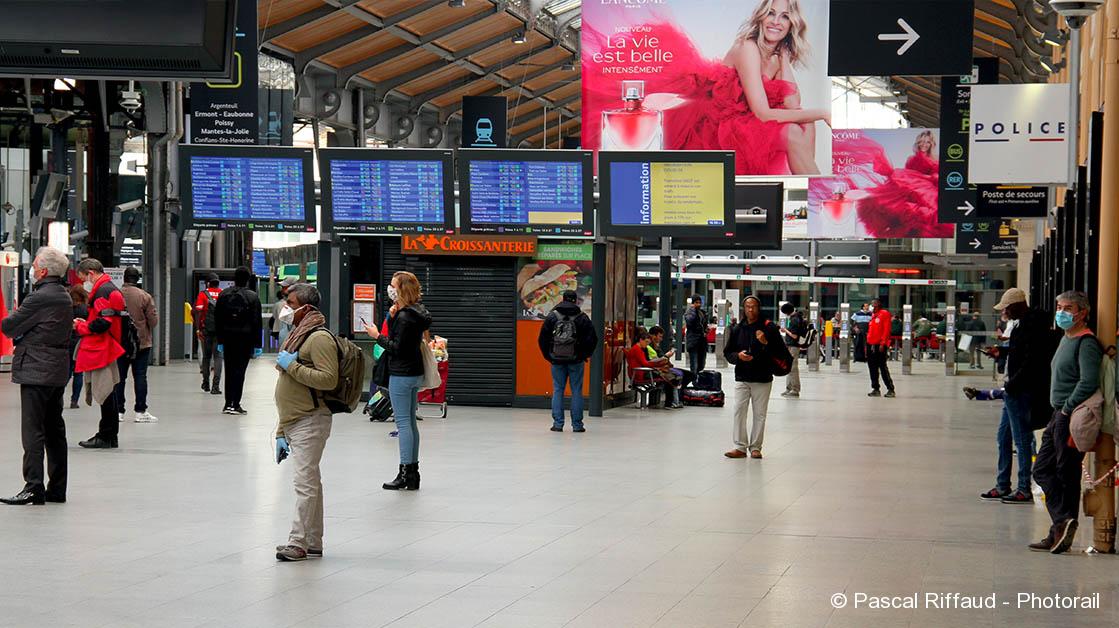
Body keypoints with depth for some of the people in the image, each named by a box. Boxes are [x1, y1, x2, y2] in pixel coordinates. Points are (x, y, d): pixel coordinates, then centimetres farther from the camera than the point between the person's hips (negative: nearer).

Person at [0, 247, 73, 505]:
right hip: (58, 370, 9)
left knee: (33, 431, -7)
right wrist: (21, 331, 7)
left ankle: (33, 488, -9)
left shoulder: (40, 298, -16)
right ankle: (57, 488, 15)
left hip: (36, 371, -9)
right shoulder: (64, 297, 12)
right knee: (54, 430, 11)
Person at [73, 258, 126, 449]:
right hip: (104, 349, 11)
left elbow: (102, 323, -22)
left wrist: (80, 327, -8)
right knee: (108, 394, 13)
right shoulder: (110, 289, 19)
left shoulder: (104, 291, -14)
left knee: (104, 394, -6)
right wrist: (85, 323, 10)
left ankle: (106, 437, -3)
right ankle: (108, 436, 18)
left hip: (102, 351, -11)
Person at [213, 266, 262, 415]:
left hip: (228, 338, 3)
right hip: (245, 339, -3)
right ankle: (235, 404, -5)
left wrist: (220, 341, 11)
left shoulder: (223, 295, 3)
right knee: (240, 370, -2)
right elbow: (257, 323, -7)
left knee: (229, 371, 11)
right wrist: (257, 345, -2)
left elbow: (217, 319, 5)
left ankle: (228, 403, 12)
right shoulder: (252, 297, -7)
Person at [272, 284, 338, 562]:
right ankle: (313, 543, 19)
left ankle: (298, 542, -7)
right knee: (309, 482, 13)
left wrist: (292, 366, -18)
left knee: (304, 482, -9)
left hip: (310, 422, -10)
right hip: (294, 423, 10)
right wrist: (281, 432, 21)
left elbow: (328, 379, -24)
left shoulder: (319, 338, -11)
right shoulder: (296, 336, 21)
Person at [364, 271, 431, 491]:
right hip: (415, 373, 10)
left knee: (403, 422, -6)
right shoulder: (416, 312, 10)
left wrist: (377, 336, -11)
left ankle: (405, 473, -4)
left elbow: (397, 348, -21)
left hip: (402, 374, -10)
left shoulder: (405, 317, -18)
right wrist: (392, 318, 3)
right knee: (410, 422, 13)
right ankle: (413, 471, 17)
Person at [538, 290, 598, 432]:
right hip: (576, 361, -1)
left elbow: (542, 339, 3)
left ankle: (558, 423, 1)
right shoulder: (582, 317, -2)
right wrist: (585, 355, 10)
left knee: (558, 390, 6)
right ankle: (577, 424, 4)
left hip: (557, 360, 1)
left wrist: (548, 355, 12)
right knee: (576, 391, 4)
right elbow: (592, 339, -3)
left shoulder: (552, 316, 1)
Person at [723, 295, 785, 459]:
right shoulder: (737, 330, 8)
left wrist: (766, 343, -19)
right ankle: (740, 447, 0)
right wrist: (738, 356, -8)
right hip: (742, 378, 2)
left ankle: (755, 447, 10)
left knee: (760, 414, 3)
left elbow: (781, 352, -4)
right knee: (739, 412, -4)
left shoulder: (769, 328, -1)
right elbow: (727, 352, 13)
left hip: (763, 379, -2)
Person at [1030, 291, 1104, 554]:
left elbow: (1089, 382, -23)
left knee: (1067, 475, -6)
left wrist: (1067, 409, -18)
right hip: (1059, 416, 10)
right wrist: (1059, 413, 17)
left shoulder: (1086, 343, -13)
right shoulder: (1066, 339, 17)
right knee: (1042, 470, 7)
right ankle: (1062, 526, 5)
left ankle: (1062, 527, -3)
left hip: (1072, 417, -10)